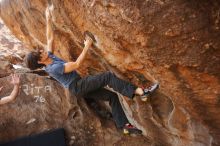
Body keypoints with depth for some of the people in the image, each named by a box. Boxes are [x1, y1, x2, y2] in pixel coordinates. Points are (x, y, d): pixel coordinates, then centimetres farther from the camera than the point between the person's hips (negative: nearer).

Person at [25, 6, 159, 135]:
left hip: (81, 87, 9)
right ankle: (140, 91, -27)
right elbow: (77, 65, -22)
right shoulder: (53, 68, -19)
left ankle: (124, 126, 8)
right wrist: (87, 47, -19)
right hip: (78, 87, -9)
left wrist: (49, 20, 11)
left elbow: (50, 38, 15)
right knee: (108, 76, -23)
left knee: (112, 96, 3)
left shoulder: (50, 57, 8)